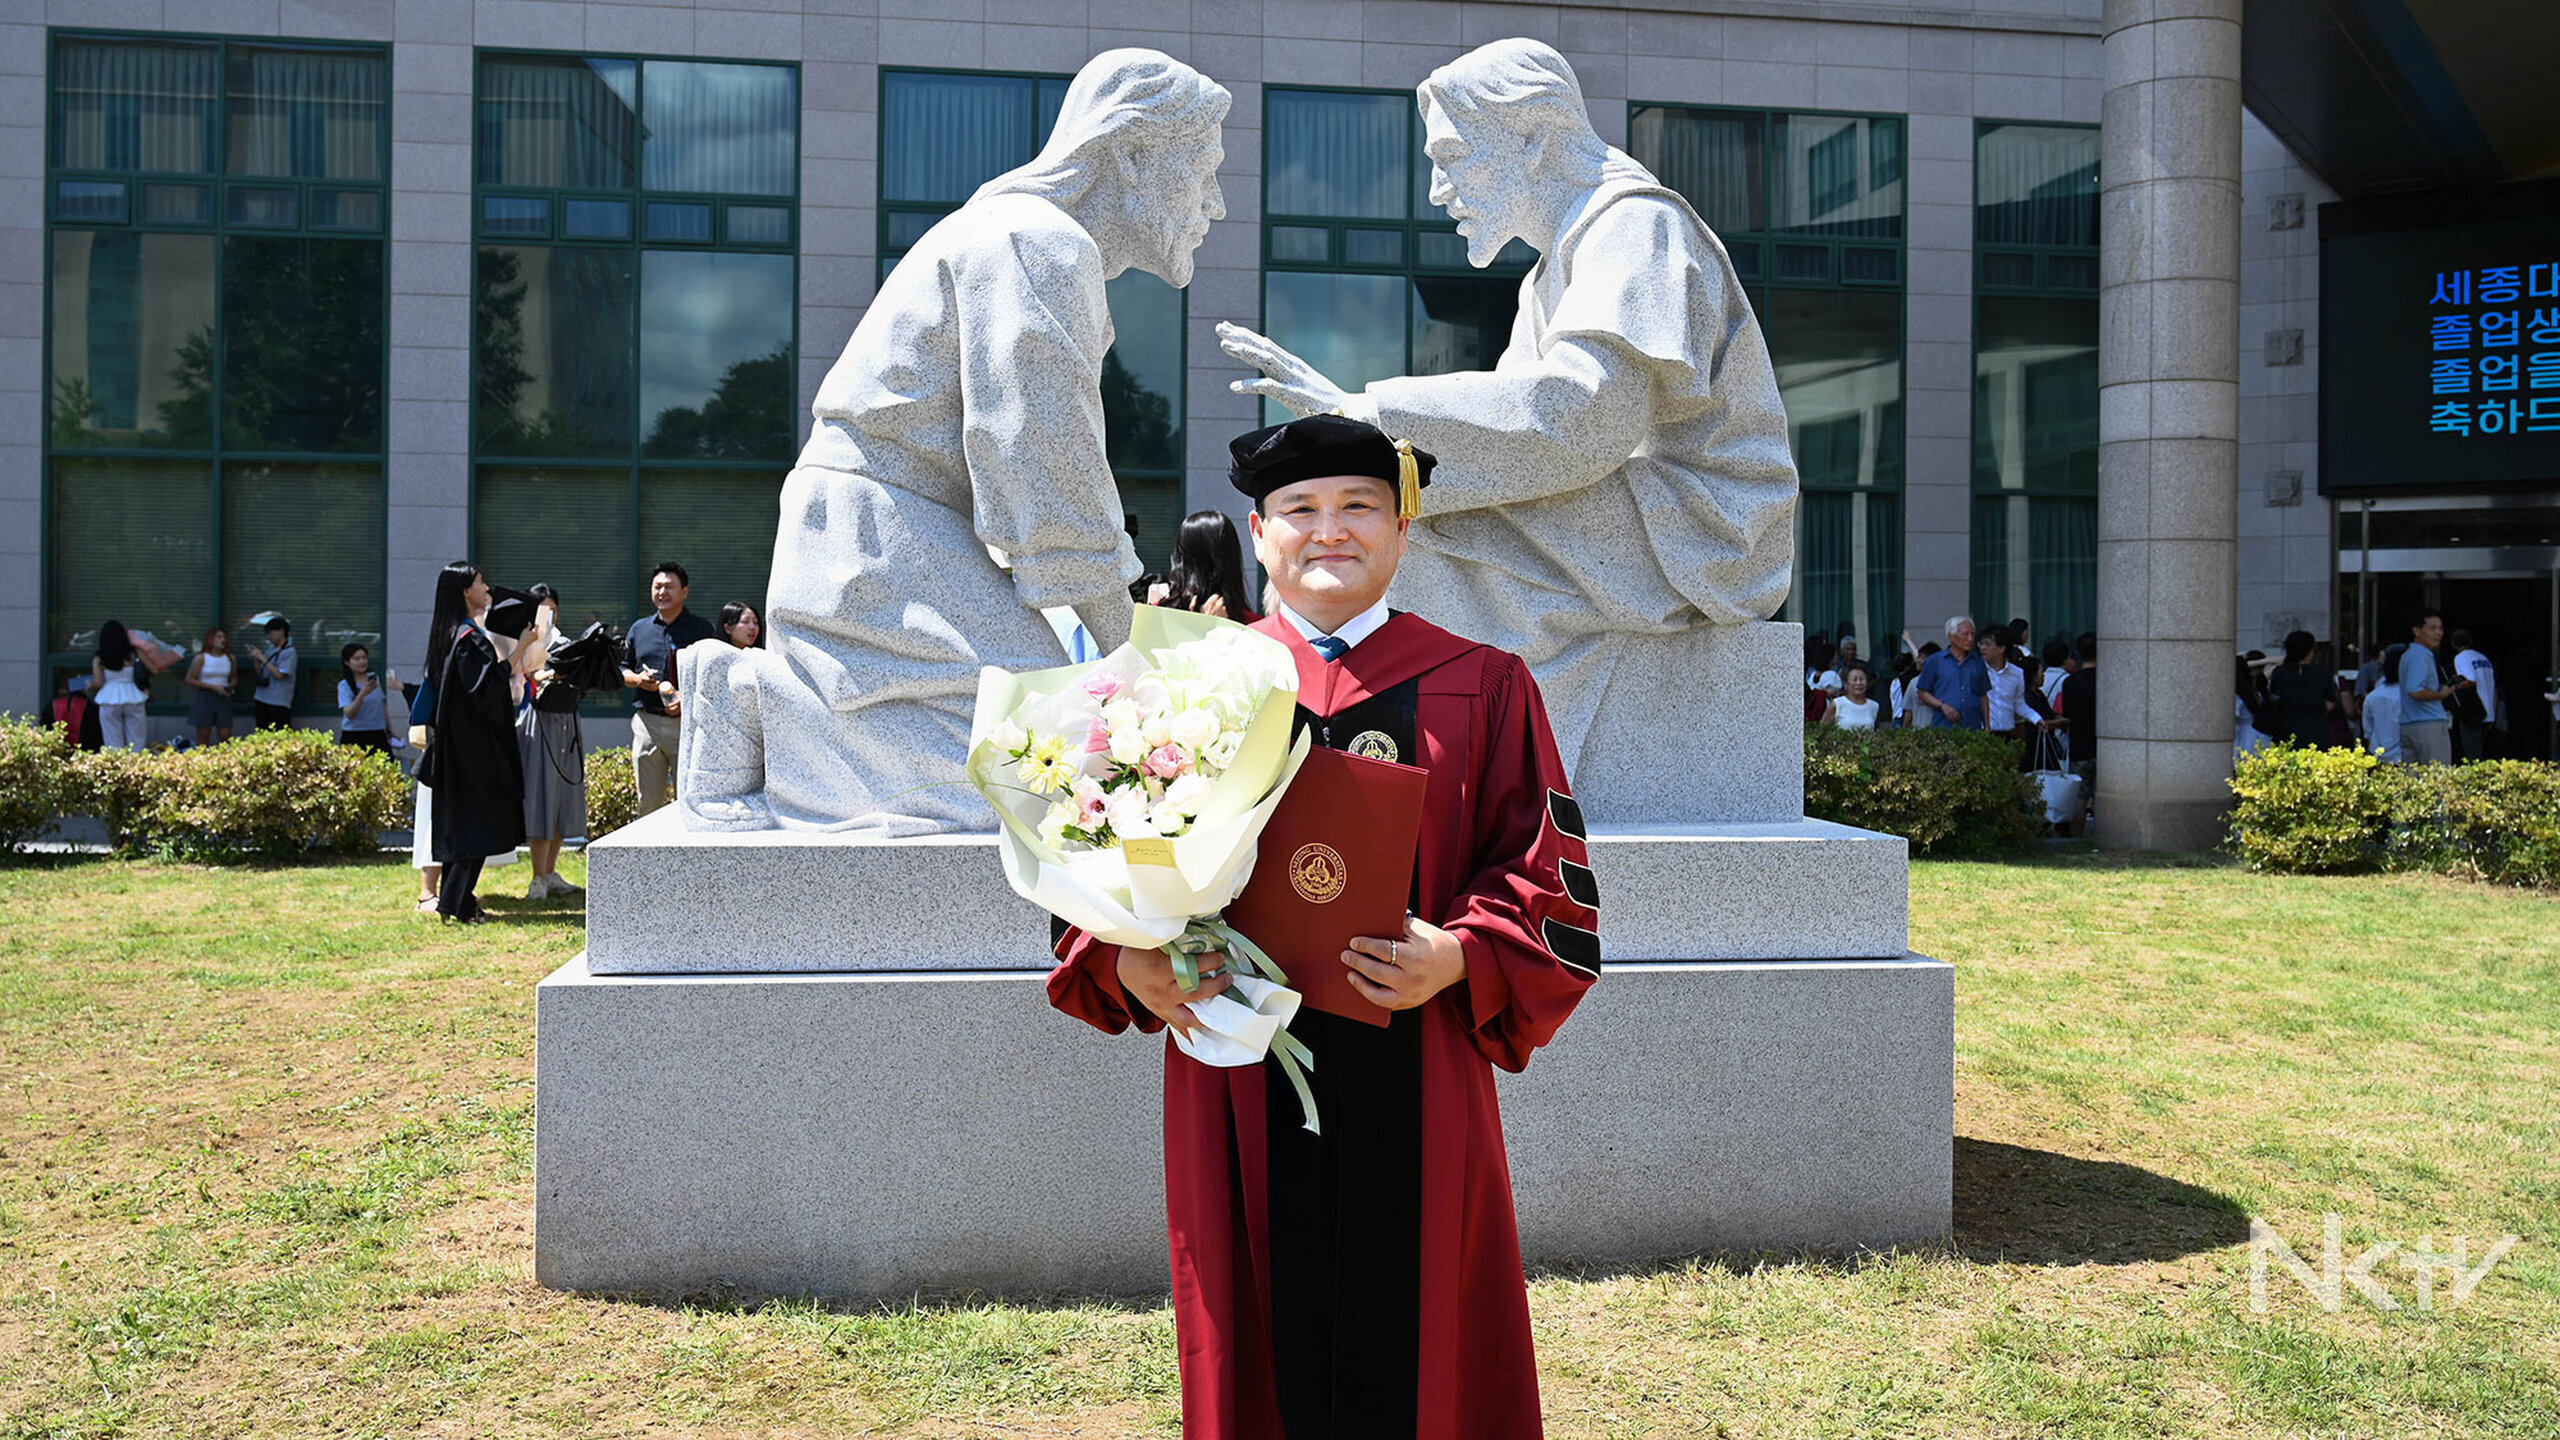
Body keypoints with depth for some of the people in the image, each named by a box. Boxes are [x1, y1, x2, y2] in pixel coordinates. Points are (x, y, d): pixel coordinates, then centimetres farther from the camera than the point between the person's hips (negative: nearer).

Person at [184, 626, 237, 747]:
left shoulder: (229, 658, 8)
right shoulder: (201, 658, -5)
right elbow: (189, 680, -8)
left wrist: (230, 687, -1)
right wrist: (213, 687, -14)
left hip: (223, 699, 3)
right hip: (204, 698, -3)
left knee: (226, 736, -4)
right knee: (203, 737, 0)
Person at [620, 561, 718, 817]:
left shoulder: (702, 629, 4)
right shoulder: (639, 629, 15)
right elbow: (621, 670, 21)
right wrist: (637, 679, -2)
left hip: (687, 722, -3)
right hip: (647, 722, 3)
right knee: (648, 800, 5)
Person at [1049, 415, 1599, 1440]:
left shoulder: (1481, 689, 5)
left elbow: (1548, 870, 1)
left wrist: (1462, 960, -17)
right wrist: (1129, 963, -12)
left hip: (1414, 1090, 0)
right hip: (1241, 1093, 1)